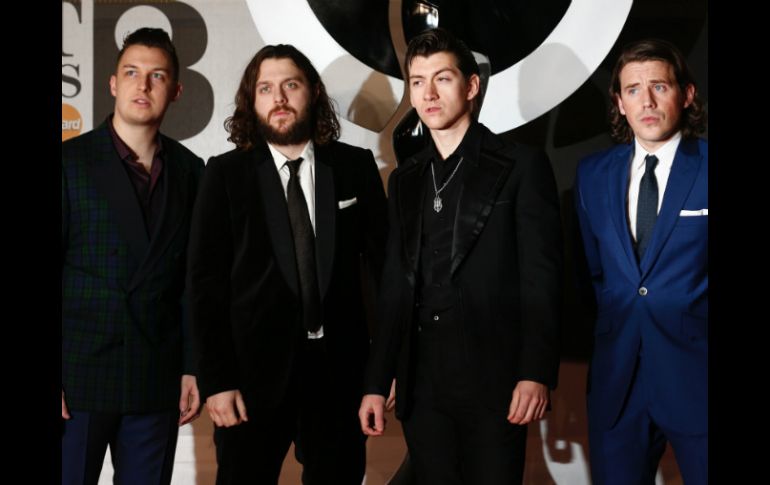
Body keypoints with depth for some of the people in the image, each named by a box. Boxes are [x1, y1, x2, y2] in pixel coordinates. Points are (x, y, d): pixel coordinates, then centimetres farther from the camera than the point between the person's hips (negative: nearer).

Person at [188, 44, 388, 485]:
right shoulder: (226, 174, 0)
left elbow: (383, 259, 5)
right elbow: (207, 280, -2)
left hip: (339, 368, 1)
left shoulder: (355, 166, 3)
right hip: (255, 370, -1)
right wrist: (216, 380, -8)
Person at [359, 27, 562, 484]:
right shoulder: (406, 179, 13)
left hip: (494, 380, -4)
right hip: (422, 385, 4)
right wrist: (377, 383, 9)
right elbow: (396, 289, 13)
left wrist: (536, 374, -15)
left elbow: (542, 276, -7)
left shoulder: (521, 165, -1)